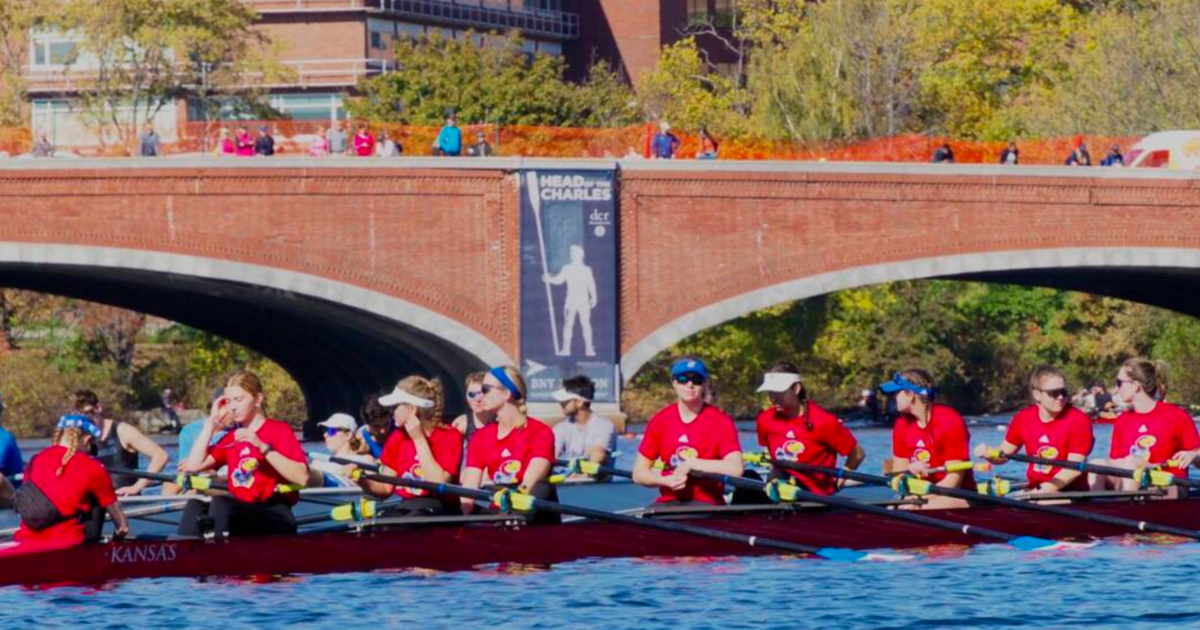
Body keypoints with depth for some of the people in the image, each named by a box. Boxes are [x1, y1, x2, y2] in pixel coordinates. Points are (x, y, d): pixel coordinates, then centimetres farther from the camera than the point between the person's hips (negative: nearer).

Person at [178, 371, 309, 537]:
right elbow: (193, 466, 7)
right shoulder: (232, 438, 19)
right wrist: (212, 422, 10)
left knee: (220, 503, -32)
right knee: (195, 507, -23)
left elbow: (302, 477, -14)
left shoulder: (279, 430, 1)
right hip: (240, 515, 5)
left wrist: (262, 447, -22)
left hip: (276, 519, -5)